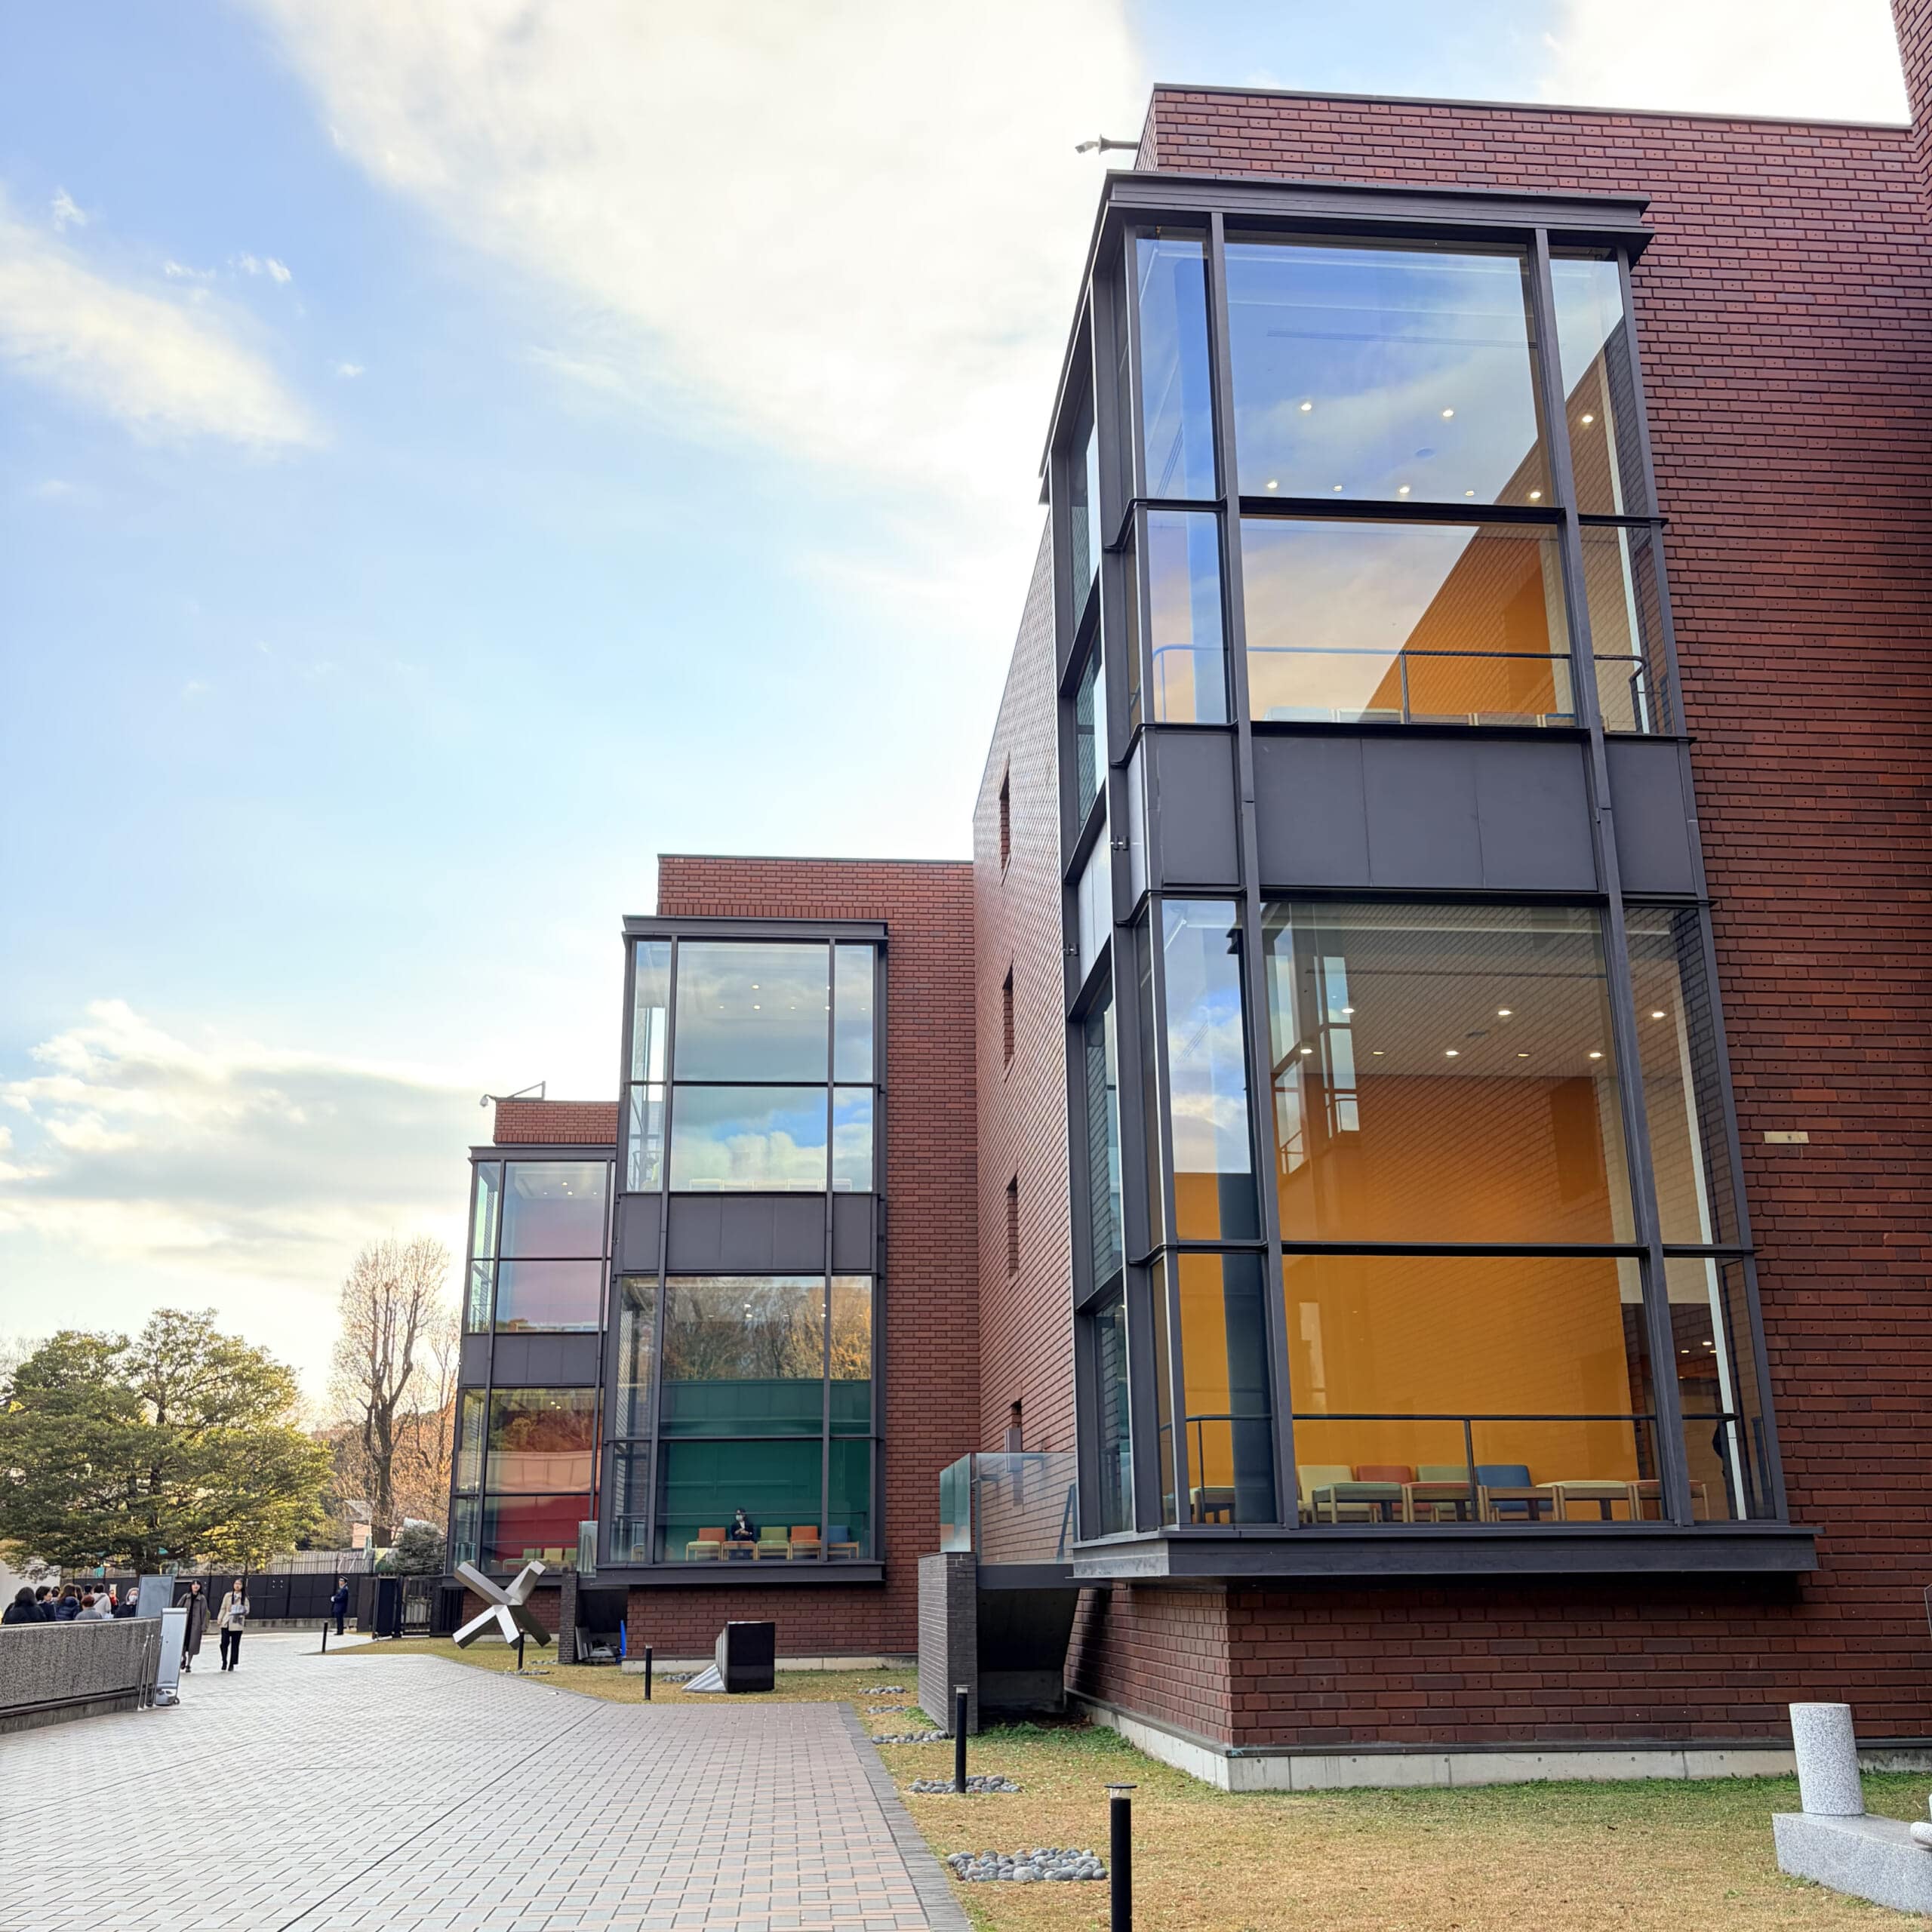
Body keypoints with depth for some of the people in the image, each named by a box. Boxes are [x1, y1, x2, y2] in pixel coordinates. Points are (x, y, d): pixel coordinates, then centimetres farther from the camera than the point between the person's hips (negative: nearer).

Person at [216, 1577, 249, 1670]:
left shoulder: (244, 1598, 4)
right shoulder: (228, 1595, 8)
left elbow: (247, 1610, 4)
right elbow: (223, 1608, 10)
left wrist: (244, 1611, -18)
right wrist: (219, 1618, -2)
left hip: (237, 1624, -1)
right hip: (226, 1623, 1)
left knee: (235, 1644, 2)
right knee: (224, 1643, -4)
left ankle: (232, 1664, 12)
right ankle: (224, 1662, 14)